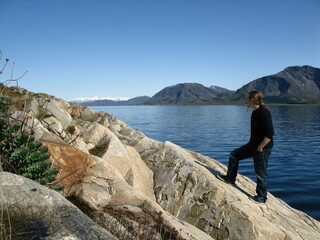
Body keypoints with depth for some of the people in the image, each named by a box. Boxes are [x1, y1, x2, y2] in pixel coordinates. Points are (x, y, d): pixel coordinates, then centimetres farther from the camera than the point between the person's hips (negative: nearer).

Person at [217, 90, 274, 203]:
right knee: (234, 155, 15)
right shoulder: (255, 112, 8)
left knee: (260, 173, 4)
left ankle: (261, 197, 22)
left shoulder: (264, 112, -23)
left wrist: (260, 147, -21)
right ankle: (230, 178, 30)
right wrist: (253, 145, 17)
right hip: (253, 145, 10)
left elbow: (270, 133, -27)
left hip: (263, 148, -10)